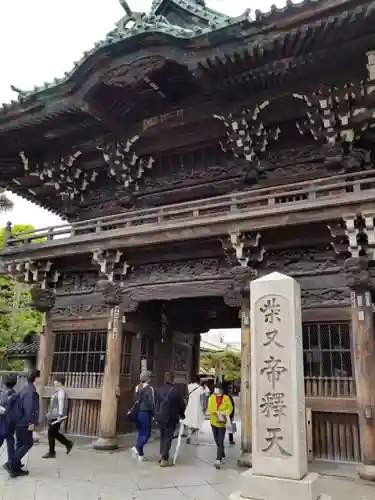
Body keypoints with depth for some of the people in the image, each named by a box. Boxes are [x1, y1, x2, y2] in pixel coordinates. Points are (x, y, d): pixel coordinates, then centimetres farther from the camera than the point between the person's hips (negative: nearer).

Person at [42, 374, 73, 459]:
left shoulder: (61, 391, -17)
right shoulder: (58, 390, 14)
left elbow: (61, 403, -25)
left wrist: (60, 415, -30)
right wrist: (49, 413, 27)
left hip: (57, 416, -10)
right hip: (53, 416, 10)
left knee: (51, 433, 1)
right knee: (54, 433, 16)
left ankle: (51, 452, 13)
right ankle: (68, 443, 24)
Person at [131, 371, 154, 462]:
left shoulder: (137, 388, 7)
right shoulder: (149, 389, -12)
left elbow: (134, 401, 8)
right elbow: (150, 403, -13)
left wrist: (133, 411, 12)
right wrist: (153, 414, -5)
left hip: (137, 413, 7)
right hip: (145, 413, -7)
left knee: (141, 433, 14)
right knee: (146, 434, 3)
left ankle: (140, 454, 14)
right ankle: (137, 448, -15)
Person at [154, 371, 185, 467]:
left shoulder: (158, 390, 0)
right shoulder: (176, 390, -11)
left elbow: (155, 403, 3)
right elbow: (181, 404, -3)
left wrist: (155, 415, 11)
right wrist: (182, 415, 12)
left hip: (160, 417, 4)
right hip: (171, 417, -4)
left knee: (162, 436, 20)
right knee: (168, 437, 4)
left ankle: (162, 455, 25)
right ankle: (164, 459, 2)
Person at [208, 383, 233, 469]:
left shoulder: (226, 398, -5)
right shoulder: (212, 397, 0)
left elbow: (230, 408, -6)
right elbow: (210, 409, -7)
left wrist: (225, 413, -23)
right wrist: (217, 412, -23)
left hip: (222, 423, -3)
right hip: (214, 422, 4)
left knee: (220, 442, -11)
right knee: (217, 442, 16)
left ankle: (218, 460, -14)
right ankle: (222, 456, 36)